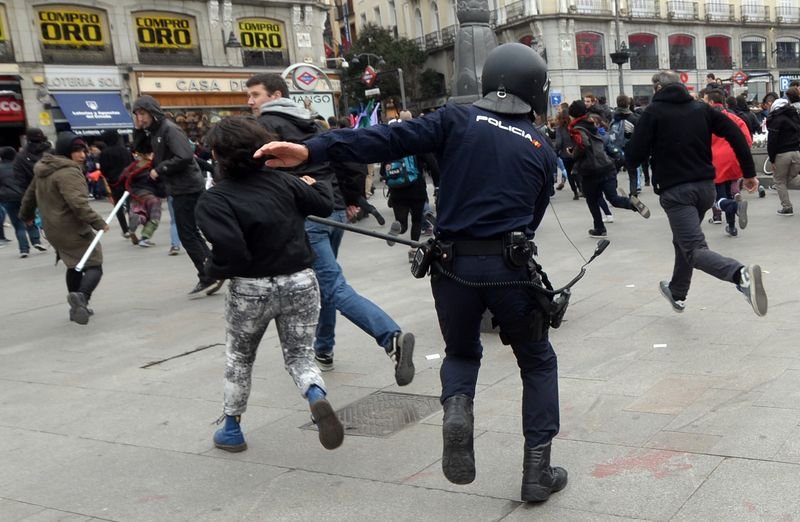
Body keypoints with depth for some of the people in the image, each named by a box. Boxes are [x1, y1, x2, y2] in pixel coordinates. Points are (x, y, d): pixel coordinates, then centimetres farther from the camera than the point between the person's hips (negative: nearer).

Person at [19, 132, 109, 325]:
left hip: (53, 230, 9)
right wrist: (99, 223, -27)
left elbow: (30, 195, 26)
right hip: (73, 230, -9)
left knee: (74, 266, 25)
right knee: (94, 265, -8)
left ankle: (78, 306, 29)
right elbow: (79, 204, -30)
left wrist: (26, 215, 42)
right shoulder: (69, 173, -19)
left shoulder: (43, 171, 12)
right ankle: (82, 295, -35)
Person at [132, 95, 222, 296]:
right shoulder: (154, 132, 15)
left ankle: (208, 277, 1)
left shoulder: (169, 129, -15)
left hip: (187, 189, -10)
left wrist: (159, 169, -16)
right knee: (191, 234, 13)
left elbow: (185, 156, -25)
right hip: (180, 189, 10)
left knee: (187, 235, -6)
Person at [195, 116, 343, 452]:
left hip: (251, 288, -2)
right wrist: (315, 184, 30)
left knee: (239, 358, 21)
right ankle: (317, 398, -17)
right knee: (300, 355, 14)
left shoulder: (213, 200, -13)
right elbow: (325, 205, 10)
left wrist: (213, 269, -5)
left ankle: (231, 429, 33)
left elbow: (231, 250, -25)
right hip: (300, 282, 2)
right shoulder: (281, 181, -1)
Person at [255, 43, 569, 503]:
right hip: (510, 266, 0)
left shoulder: (459, 120, 2)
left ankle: (457, 410, -4)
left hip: (455, 264, 0)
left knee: (461, 352, 26)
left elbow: (390, 139, -11)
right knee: (538, 362, 20)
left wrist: (312, 150, -18)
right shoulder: (543, 149, 9)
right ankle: (538, 472, 16)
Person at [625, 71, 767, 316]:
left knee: (695, 249, -12)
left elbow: (634, 156, -8)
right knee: (684, 240, 26)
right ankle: (677, 293, 42)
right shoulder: (702, 108, 10)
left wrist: (629, 148, 15)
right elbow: (735, 134, 1)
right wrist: (749, 172, 4)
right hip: (705, 187, 6)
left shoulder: (653, 112, -3)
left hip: (675, 191, -6)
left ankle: (741, 275, -39)